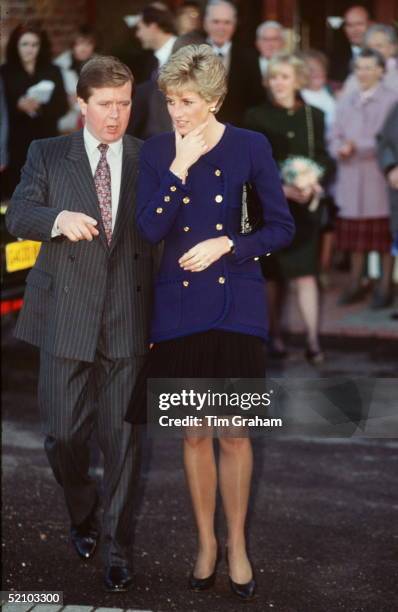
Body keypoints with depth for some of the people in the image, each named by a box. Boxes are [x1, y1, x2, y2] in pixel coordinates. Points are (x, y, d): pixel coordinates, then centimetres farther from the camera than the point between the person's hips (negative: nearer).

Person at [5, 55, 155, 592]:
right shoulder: (48, 154, 5)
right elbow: (18, 216, -2)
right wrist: (59, 218, -24)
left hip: (127, 320, 0)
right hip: (66, 317, 0)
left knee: (122, 438, 3)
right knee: (64, 433, 5)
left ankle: (118, 549, 16)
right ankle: (83, 514, 34)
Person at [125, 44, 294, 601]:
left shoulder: (250, 147, -5)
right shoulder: (157, 152, 1)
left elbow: (282, 227, -2)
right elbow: (150, 230, -9)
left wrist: (226, 245, -14)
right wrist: (180, 169, -16)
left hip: (235, 304, -2)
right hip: (178, 304, 2)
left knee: (233, 433, 4)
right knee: (194, 432, 10)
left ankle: (237, 544, 21)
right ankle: (206, 541, 26)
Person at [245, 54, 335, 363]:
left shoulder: (314, 116, 7)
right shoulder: (256, 117, 1)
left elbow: (323, 159, 8)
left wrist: (312, 183, -12)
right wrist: (282, 189, -15)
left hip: (304, 205, 1)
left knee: (305, 272, -5)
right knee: (273, 274, 5)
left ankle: (313, 340, -7)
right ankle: (276, 335, 17)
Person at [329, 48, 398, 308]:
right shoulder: (346, 102, 16)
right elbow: (335, 136, 14)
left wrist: (358, 146, -17)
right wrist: (340, 149, -8)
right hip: (351, 178, 5)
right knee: (355, 236, 9)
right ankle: (356, 284, 18)